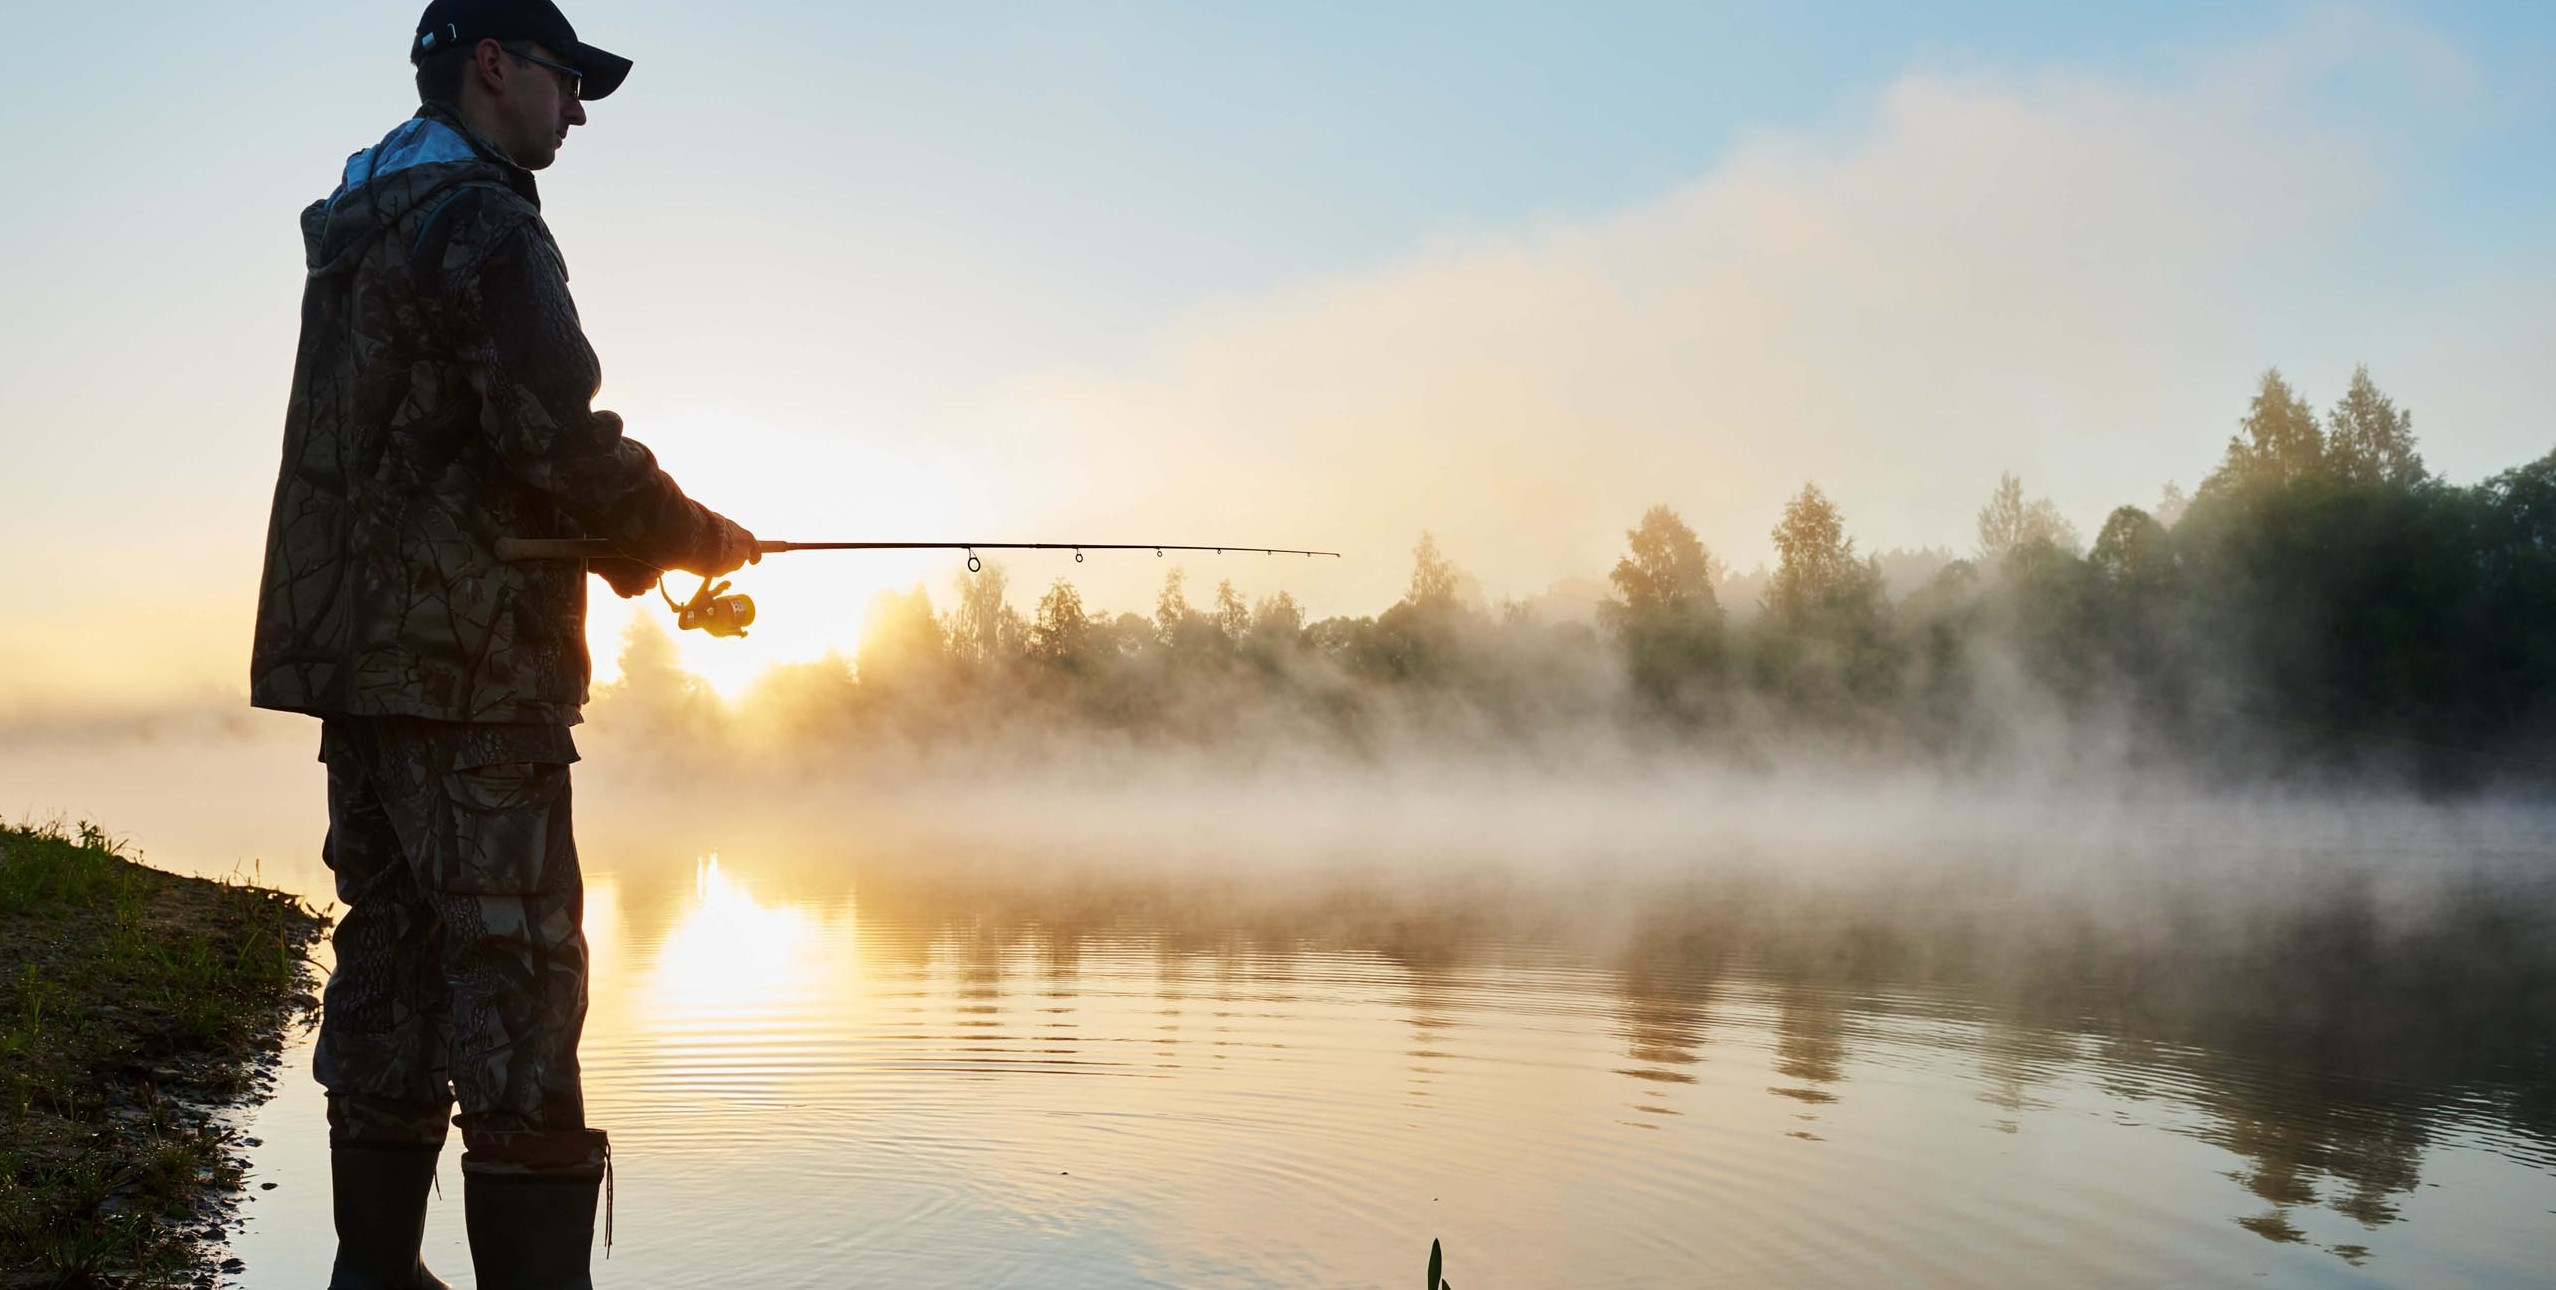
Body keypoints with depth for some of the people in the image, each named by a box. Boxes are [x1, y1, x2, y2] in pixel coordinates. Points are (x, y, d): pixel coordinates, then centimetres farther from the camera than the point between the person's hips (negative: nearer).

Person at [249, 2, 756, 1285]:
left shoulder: (355, 232, 22)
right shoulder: (477, 218, -9)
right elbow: (554, 433, -19)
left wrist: (630, 545, 15)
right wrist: (692, 535, -3)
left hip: (359, 656, 10)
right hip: (465, 663, -10)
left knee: (390, 965, 11)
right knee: (516, 985, -8)